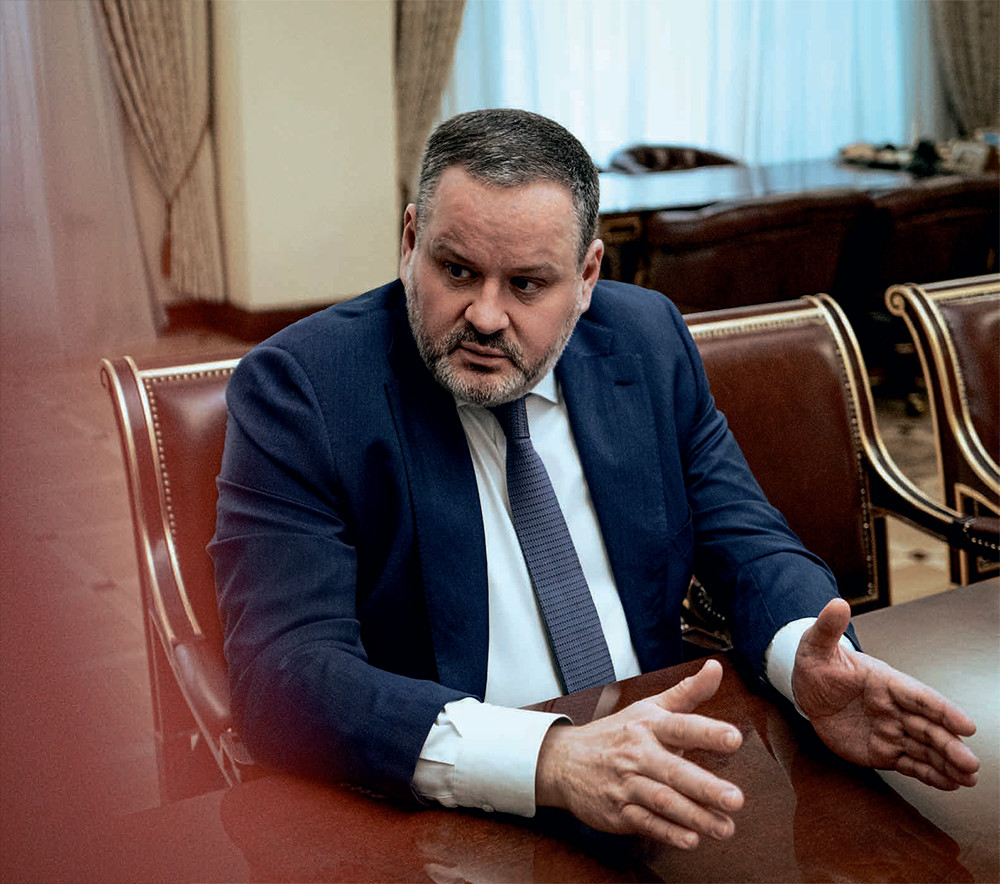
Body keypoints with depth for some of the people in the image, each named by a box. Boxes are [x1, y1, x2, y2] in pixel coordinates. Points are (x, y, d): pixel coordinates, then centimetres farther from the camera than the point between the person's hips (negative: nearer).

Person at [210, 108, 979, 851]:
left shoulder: (648, 342, 5)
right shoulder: (297, 388, -9)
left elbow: (748, 543, 8)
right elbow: (287, 675, -19)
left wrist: (809, 662, -16)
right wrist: (549, 759, -32)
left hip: (658, 790, 5)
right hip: (438, 809, -4)